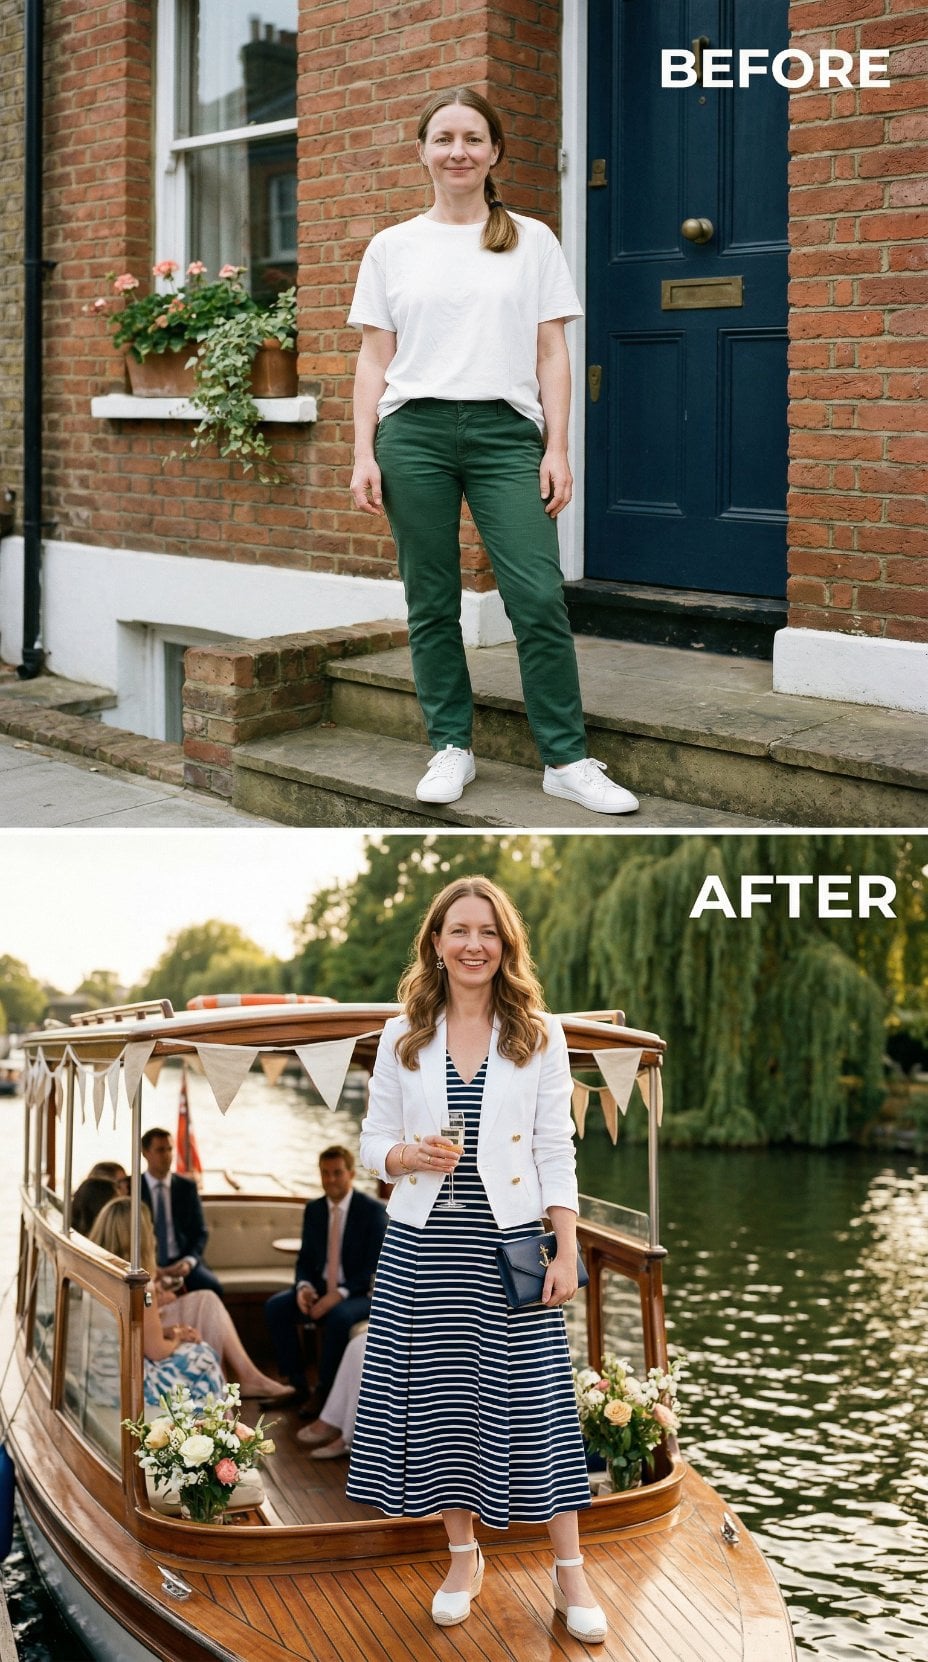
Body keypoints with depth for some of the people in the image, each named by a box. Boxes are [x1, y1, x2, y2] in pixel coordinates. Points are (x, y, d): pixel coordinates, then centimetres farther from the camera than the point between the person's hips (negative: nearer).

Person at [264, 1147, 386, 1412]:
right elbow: (305, 1258, 11)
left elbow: (376, 1266, -14)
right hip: (320, 1289, 6)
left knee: (339, 1316, -37)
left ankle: (324, 1390, -19)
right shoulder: (313, 1209, 8)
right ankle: (297, 1385, -12)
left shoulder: (373, 1211, -9)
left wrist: (340, 1293, -26)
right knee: (275, 1306, -18)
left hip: (361, 1293, -6)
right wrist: (304, 1286, -12)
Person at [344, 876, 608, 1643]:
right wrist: (408, 1156, -14)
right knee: (440, 1395, 6)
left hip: (510, 1240, -2)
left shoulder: (540, 1035, 1)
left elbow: (557, 1151, -1)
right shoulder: (403, 1036, 4)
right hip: (423, 1245, 2)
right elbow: (372, 1139, 8)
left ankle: (570, 1569, 11)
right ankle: (464, 1557, 24)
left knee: (537, 1394, -1)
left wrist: (565, 1253, -6)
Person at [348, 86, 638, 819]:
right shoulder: (392, 247, 12)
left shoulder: (532, 242, 10)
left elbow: (552, 354, 7)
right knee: (433, 602, 3)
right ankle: (451, 748, 15)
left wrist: (557, 448, -1)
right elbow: (375, 357, 10)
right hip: (414, 431, 1)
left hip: (505, 431, -1)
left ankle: (567, 760, -2)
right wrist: (364, 454, 2)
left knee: (539, 598, -9)